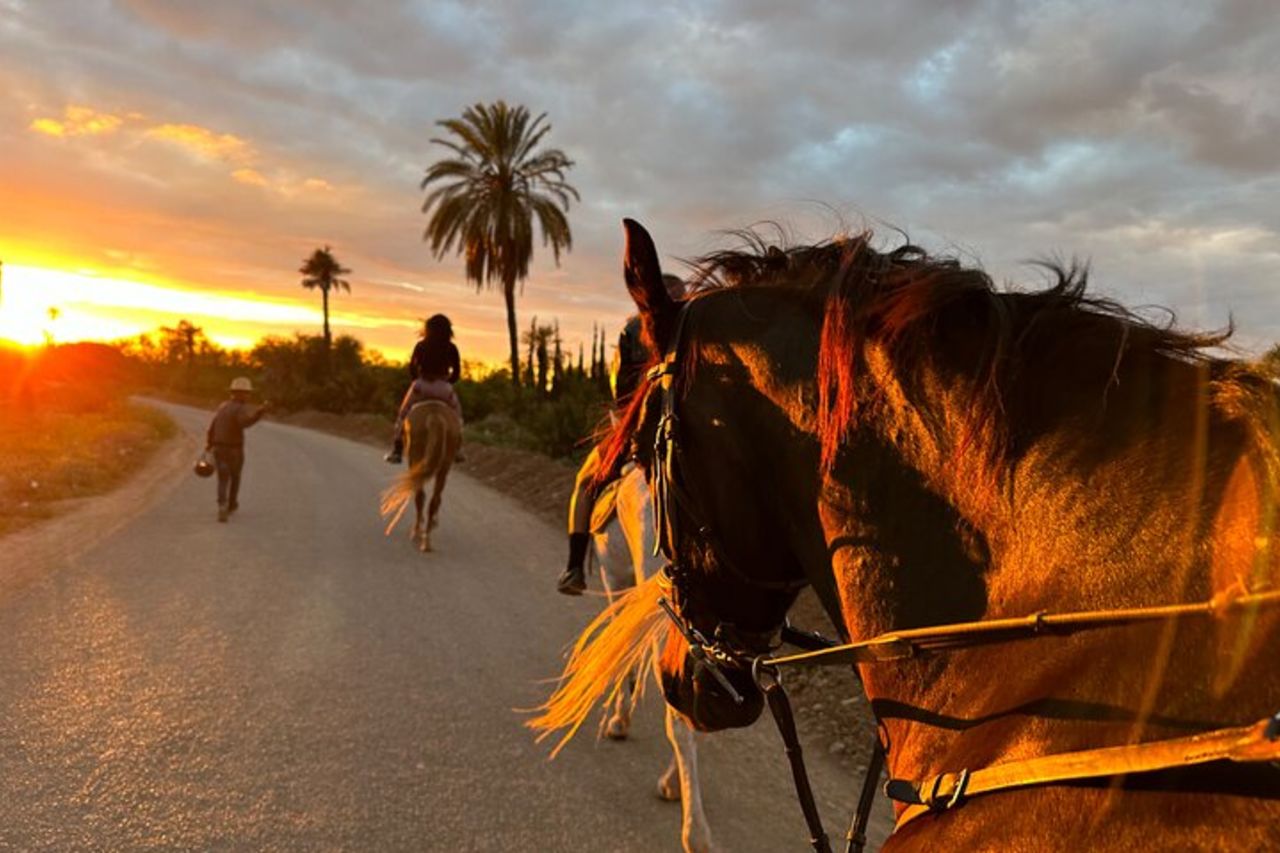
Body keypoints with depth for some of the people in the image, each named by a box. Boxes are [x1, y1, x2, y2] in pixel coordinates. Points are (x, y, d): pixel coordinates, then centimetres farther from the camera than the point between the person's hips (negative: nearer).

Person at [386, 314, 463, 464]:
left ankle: (396, 451, 8)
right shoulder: (451, 348, 4)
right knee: (456, 413, 24)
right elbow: (457, 373, 3)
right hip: (443, 388, 1)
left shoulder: (420, 346, 3)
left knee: (403, 414, 15)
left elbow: (411, 369, 2)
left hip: (421, 386, -1)